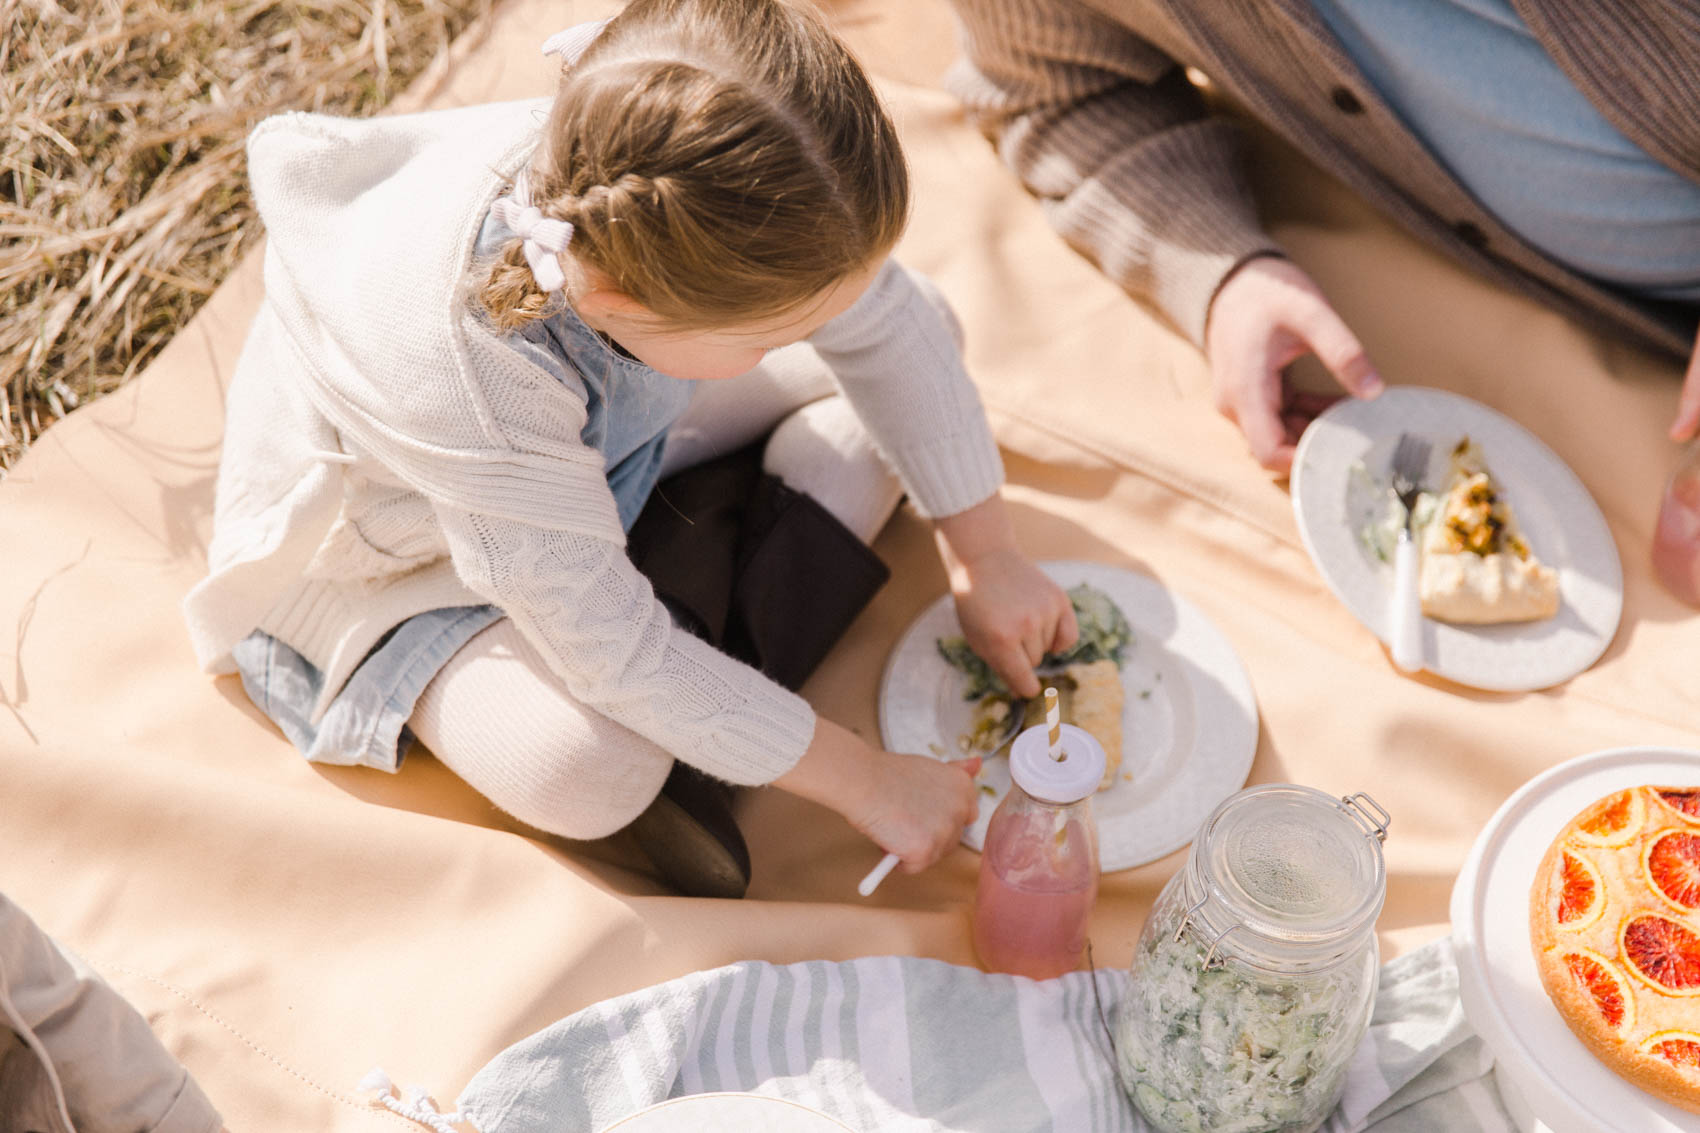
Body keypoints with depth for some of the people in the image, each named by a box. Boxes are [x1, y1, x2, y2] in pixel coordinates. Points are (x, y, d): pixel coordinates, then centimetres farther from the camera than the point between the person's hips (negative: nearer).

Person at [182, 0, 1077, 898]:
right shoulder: (462, 370, -45)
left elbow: (887, 323, -10)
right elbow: (613, 649, -34)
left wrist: (986, 556, -7)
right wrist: (864, 779, -27)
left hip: (600, 430, 7)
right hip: (390, 545, -6)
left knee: (913, 325, -5)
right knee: (589, 770, -36)